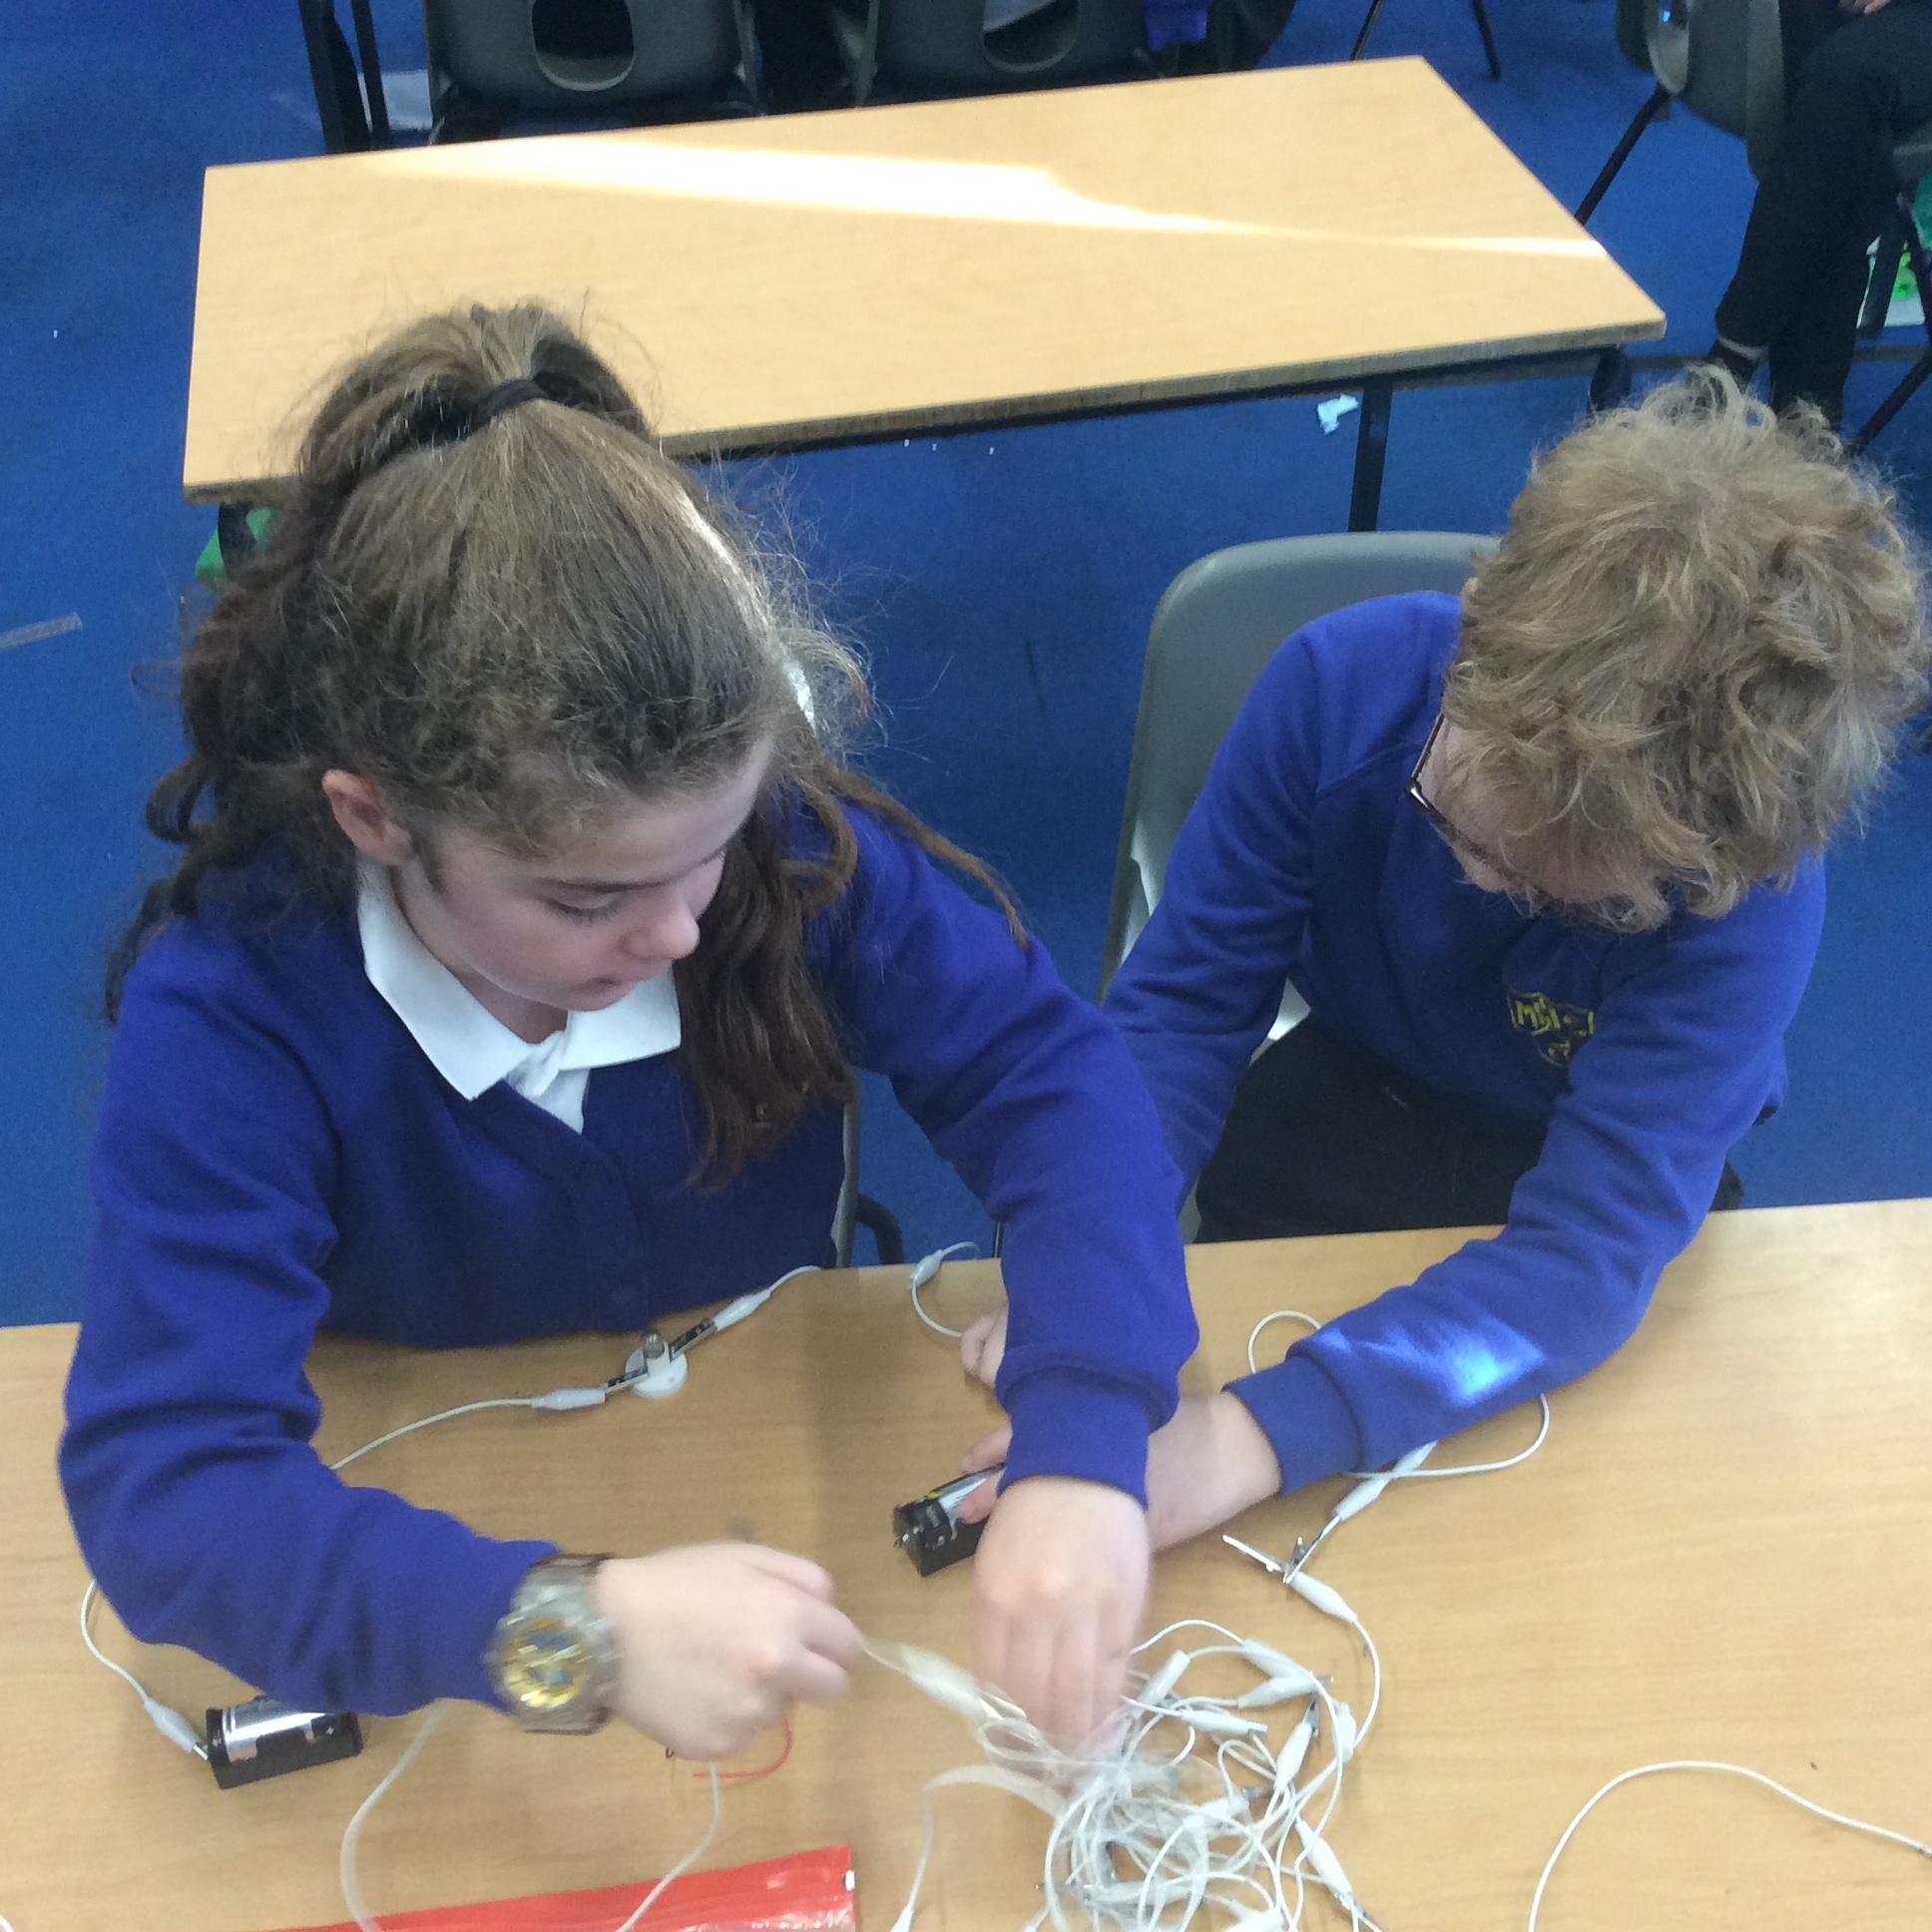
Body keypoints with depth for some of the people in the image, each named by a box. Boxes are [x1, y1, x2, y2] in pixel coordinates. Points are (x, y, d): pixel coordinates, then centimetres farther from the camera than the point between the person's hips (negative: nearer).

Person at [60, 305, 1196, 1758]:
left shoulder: (786, 829, -21)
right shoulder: (229, 1016, -28)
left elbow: (1049, 1073, -19)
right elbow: (159, 1485, -33)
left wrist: (1082, 1447, -37)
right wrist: (570, 1627, -48)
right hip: (447, 1528, -1)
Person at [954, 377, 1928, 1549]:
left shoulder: (1750, 894, -34)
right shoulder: (1346, 681, -29)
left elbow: (1590, 1253, -40)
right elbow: (1186, 999, -22)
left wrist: (1260, 1436, -53)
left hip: (1601, 1167, 0)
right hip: (1357, 1092, 0)